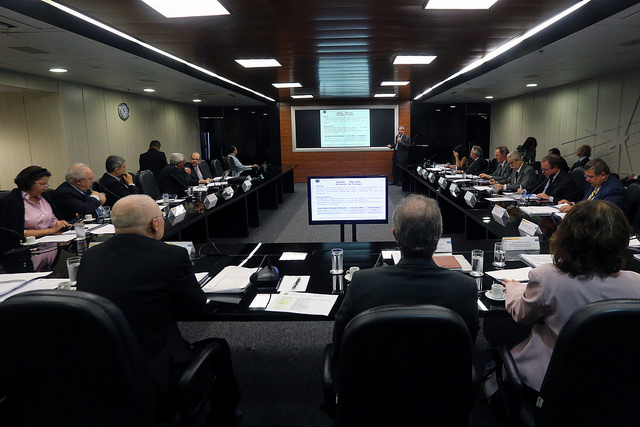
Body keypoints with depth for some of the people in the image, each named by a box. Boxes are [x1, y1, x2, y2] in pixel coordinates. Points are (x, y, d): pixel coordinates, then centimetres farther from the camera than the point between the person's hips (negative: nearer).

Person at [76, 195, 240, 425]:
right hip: (157, 383, -6)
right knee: (217, 347, 21)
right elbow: (195, 307, -6)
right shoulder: (171, 256, -19)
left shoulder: (89, 257, -1)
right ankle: (225, 417, 42)